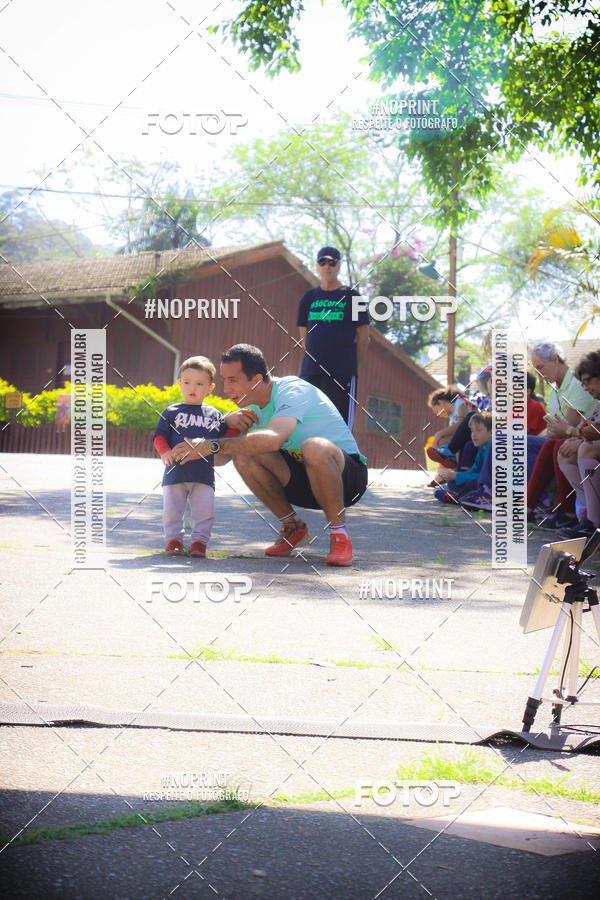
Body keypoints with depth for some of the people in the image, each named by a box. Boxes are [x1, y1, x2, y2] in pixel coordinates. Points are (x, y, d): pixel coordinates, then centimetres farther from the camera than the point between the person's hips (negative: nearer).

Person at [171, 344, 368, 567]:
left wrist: (212, 445, -43)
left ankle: (339, 534, -21)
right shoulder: (252, 407, 3)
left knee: (314, 447, -40)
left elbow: (272, 439, -42)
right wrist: (229, 422, -18)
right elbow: (218, 459, 1)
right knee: (243, 455, -17)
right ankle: (292, 527, -1)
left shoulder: (294, 391, -22)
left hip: (347, 476, -7)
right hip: (300, 481, 7)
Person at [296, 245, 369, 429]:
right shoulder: (309, 298, 16)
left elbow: (363, 338, 4)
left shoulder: (351, 297, 5)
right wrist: (316, 360, 10)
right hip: (311, 371, 4)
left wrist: (354, 368, -1)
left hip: (342, 372, -4)